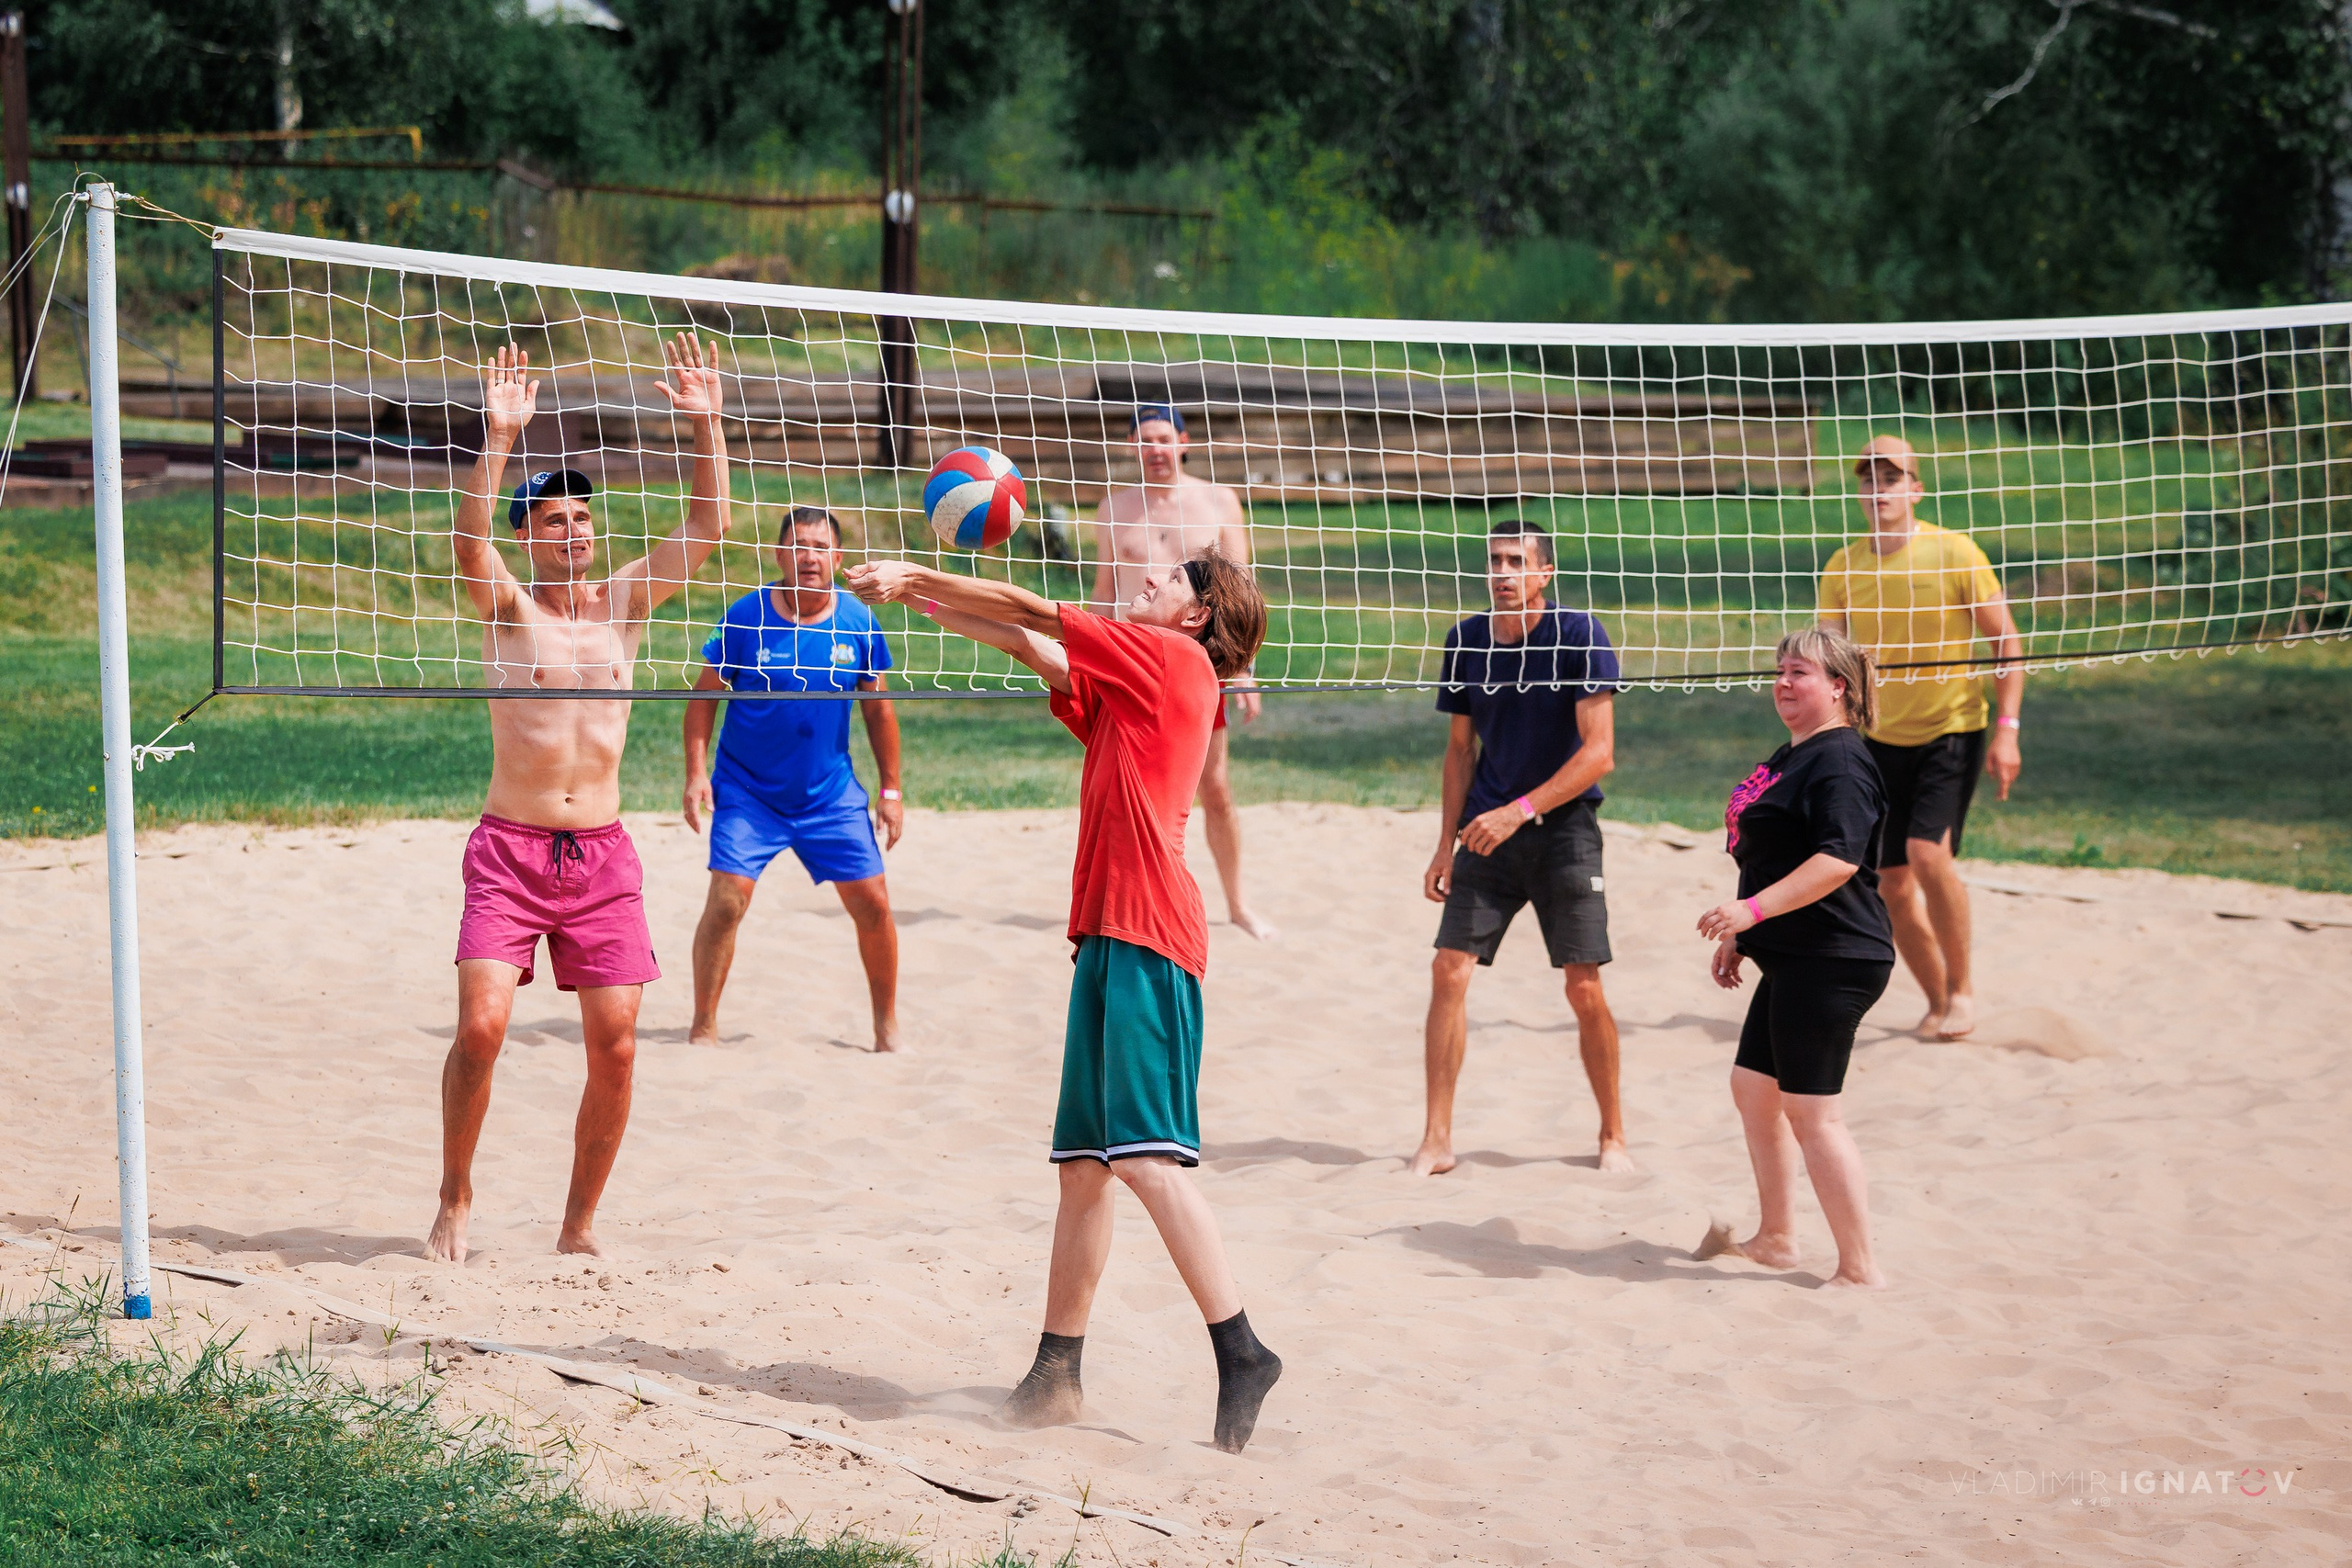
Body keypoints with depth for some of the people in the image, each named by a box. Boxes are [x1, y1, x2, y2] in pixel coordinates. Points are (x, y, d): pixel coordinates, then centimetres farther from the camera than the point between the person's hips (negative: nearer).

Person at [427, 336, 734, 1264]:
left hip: (603, 856, 3)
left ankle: (580, 1223, 13)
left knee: (615, 1048, -2)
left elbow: (707, 527, 1)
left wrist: (707, 425, -10)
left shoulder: (626, 602, 8)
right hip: (509, 850, -3)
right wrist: (499, 439, -31)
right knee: (480, 1026, -15)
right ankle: (455, 1201, 4)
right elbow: (468, 542, -21)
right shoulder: (507, 608, -1)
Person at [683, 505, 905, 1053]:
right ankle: (703, 1029, 0)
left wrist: (891, 789, 6)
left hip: (831, 795, 3)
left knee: (873, 904, 1)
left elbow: (877, 709, 7)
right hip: (747, 791, -2)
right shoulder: (746, 617, -10)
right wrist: (696, 772, -13)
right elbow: (705, 695, -4)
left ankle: (887, 1029, 18)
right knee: (727, 900, -14)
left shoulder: (857, 621, -3)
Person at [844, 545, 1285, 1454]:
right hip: (1108, 935, 9)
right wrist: (918, 597, 22)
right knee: (1082, 1163, 9)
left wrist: (917, 575, 10)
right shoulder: (1123, 687, 22)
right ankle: (1056, 1377, 11)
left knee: (1146, 1156, -17)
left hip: (1147, 936, -9)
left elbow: (1032, 615, 2)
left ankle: (1240, 1353, -17)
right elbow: (1029, 648, 27)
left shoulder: (1174, 659, -1)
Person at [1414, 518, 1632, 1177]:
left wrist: (1518, 812, -22)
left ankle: (1613, 1136, 13)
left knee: (1585, 987, -4)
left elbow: (1599, 752, -16)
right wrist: (1447, 843, 8)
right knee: (1449, 969, -7)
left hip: (1563, 828, -3)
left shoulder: (1579, 636, -11)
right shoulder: (1467, 641, 3)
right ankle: (1436, 1140, 0)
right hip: (1489, 828, 3)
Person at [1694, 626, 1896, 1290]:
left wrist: (1754, 910, -30)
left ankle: (1860, 1270, -5)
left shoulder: (1839, 763, -16)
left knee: (1811, 1111, -9)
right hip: (1794, 960, 11)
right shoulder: (1792, 758, 18)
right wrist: (1741, 936, 27)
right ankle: (1776, 1238, 32)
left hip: (1830, 962, -11)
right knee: (1753, 1086, 18)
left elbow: (1839, 860, -28)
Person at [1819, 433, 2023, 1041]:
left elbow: (2006, 642, -6)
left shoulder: (1954, 553, -10)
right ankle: (1938, 1002, 21)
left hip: (1953, 730, -4)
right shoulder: (1843, 569, 1)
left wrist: (2006, 728, -12)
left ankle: (1962, 984, -3)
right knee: (1894, 883, 3)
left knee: (1929, 853, -22)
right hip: (1881, 739, 4)